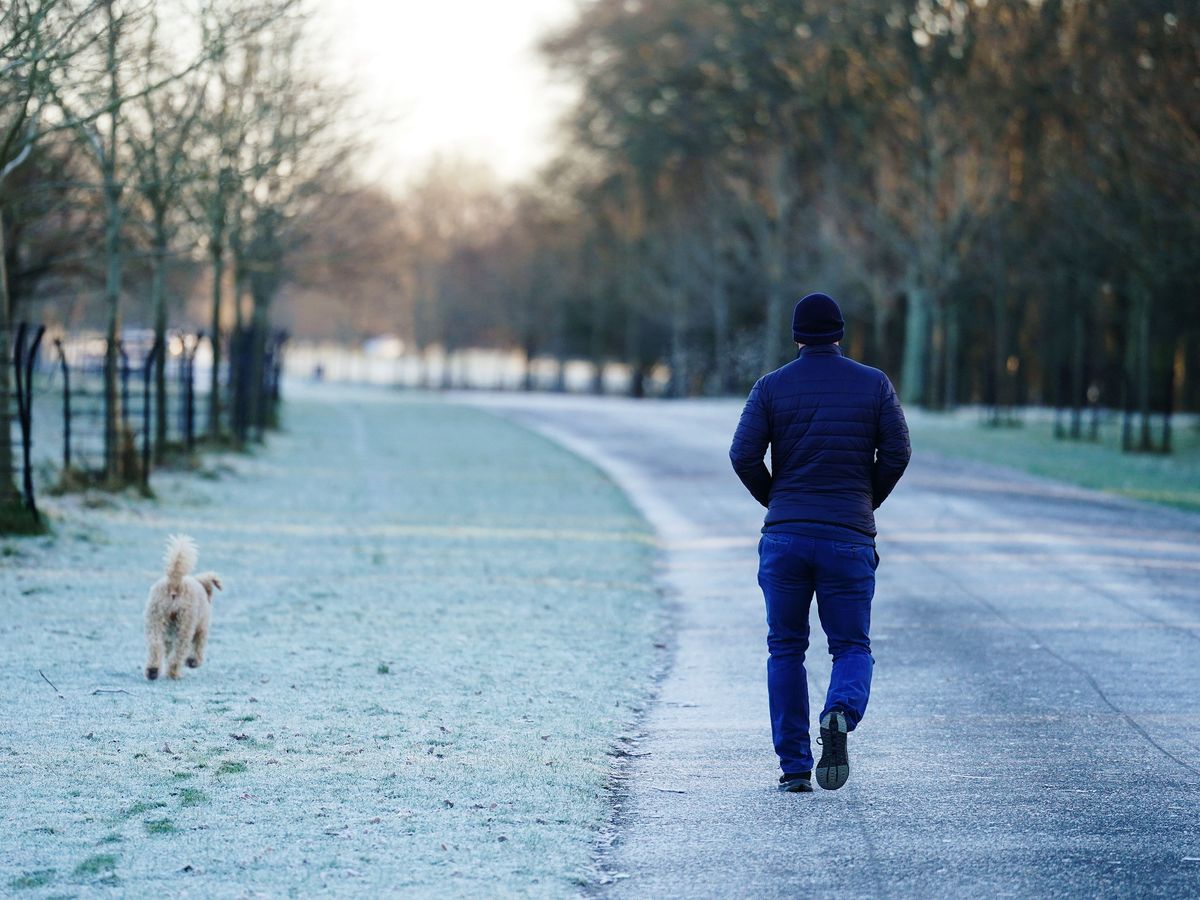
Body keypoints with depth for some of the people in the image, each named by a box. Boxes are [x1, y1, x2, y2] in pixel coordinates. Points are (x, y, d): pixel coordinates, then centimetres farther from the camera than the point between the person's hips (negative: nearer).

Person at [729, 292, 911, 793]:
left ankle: (794, 768, 5)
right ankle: (840, 714, -27)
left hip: (785, 534, 0)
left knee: (785, 649, 11)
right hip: (850, 539, 0)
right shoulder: (873, 384, 4)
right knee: (852, 646, 7)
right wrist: (868, 502, 13)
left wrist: (775, 501, 11)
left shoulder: (772, 387, 3)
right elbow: (897, 451, -3)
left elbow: (743, 456, -6)